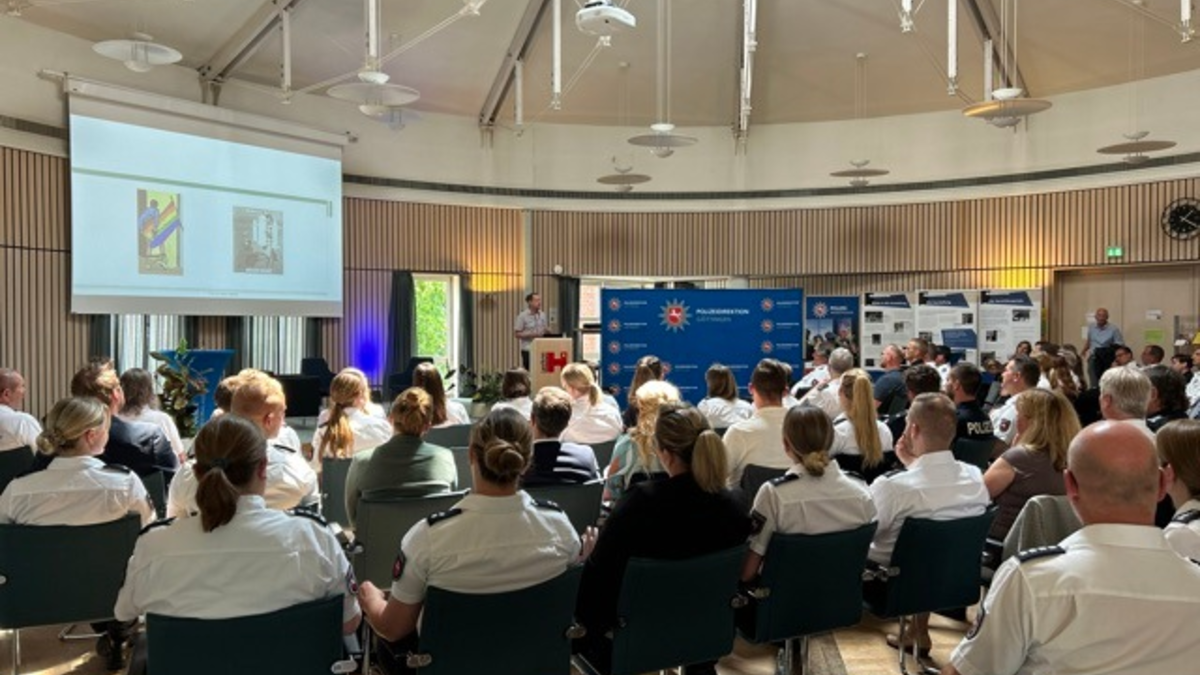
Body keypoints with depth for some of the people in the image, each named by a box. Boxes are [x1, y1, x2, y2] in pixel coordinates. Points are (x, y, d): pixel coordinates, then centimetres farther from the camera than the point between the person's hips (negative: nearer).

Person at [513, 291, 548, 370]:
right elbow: (516, 334, -8)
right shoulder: (522, 316, -7)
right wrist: (531, 335, -18)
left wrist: (547, 331, -7)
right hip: (528, 350, -5)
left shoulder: (542, 315, 8)